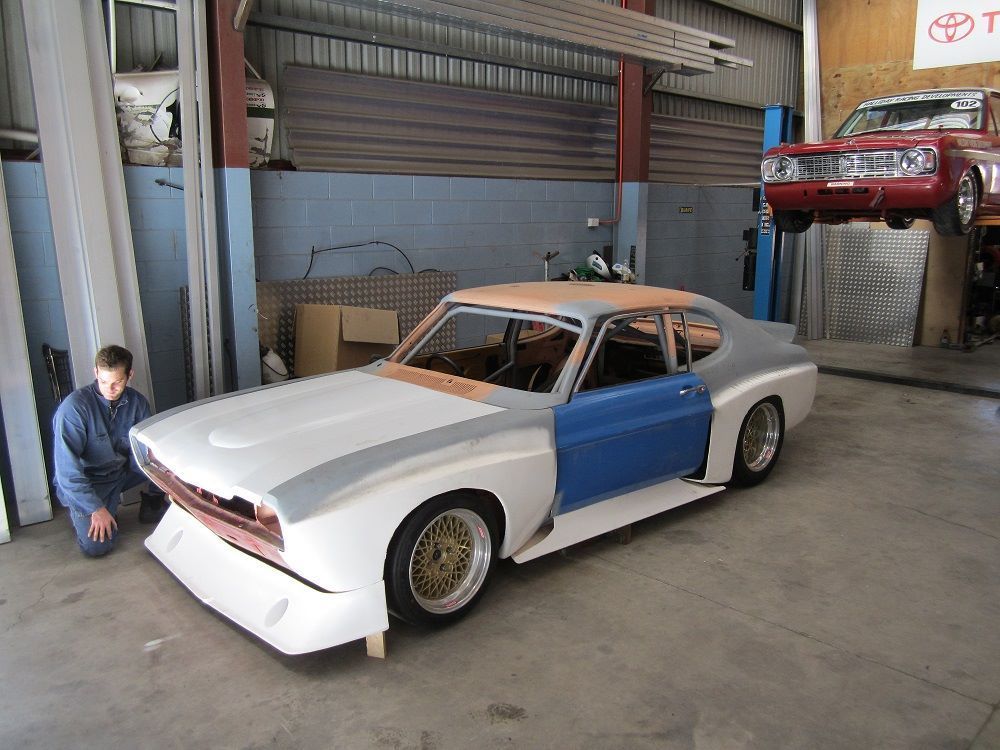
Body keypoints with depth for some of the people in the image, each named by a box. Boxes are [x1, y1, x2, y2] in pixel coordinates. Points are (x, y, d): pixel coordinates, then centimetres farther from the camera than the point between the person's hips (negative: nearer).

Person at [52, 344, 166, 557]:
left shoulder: (137, 402, -9)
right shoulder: (74, 407, -24)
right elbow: (67, 469, -23)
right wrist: (96, 509, -24)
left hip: (121, 470, 4)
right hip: (85, 481, -4)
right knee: (97, 546, -20)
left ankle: (152, 502, 10)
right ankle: (78, 511, 12)